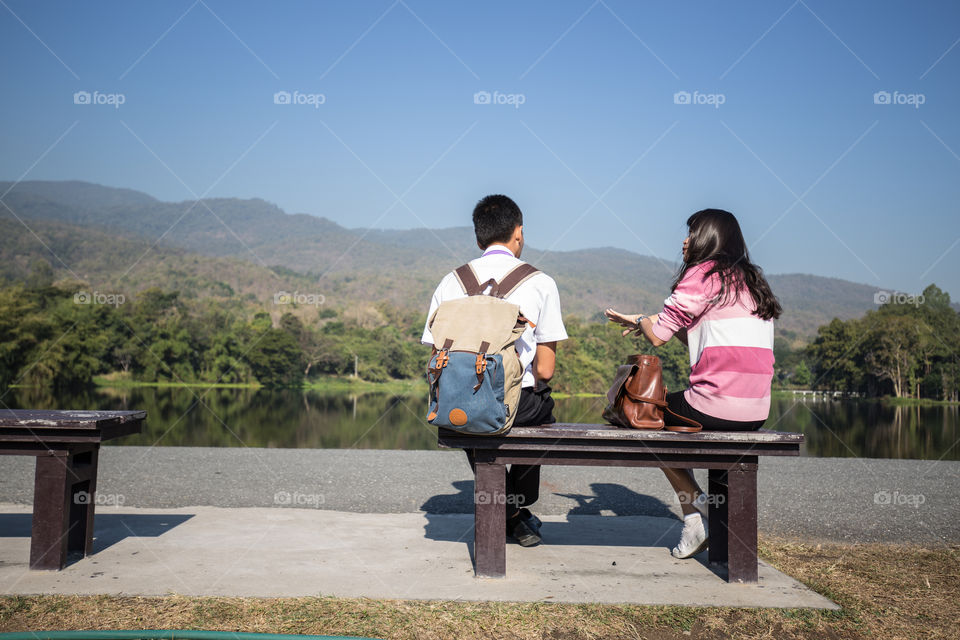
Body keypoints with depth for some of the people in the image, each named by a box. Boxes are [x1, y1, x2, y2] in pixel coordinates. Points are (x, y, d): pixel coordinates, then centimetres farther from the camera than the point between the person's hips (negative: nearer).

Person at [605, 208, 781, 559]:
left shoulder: (702, 274, -5)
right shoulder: (752, 281, 18)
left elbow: (657, 336, -5)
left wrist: (642, 320, 17)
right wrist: (649, 321, 26)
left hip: (718, 406, -8)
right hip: (757, 413, 8)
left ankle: (696, 510, 14)